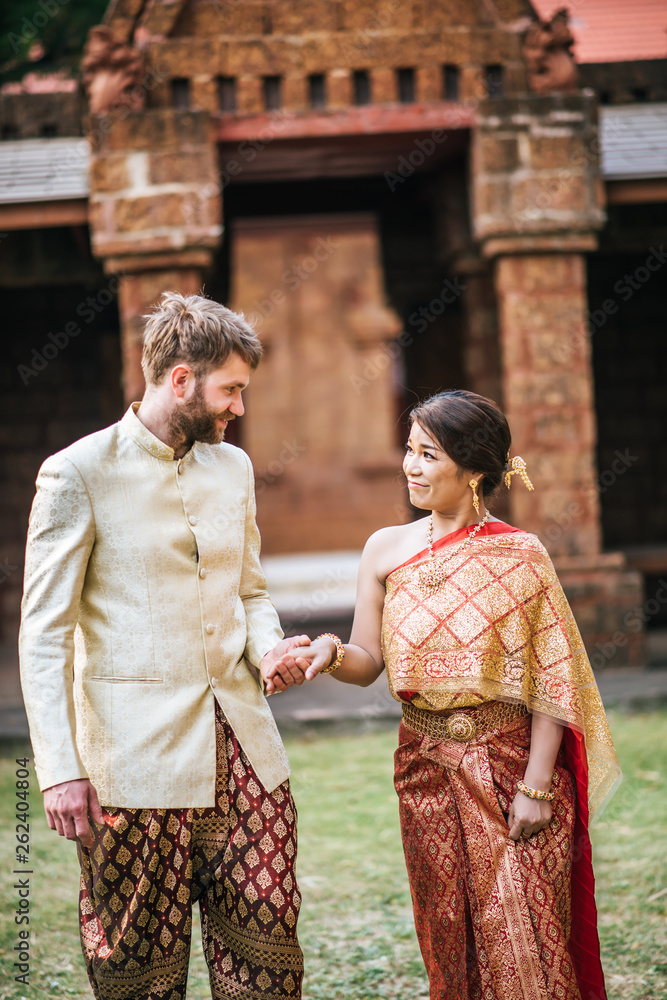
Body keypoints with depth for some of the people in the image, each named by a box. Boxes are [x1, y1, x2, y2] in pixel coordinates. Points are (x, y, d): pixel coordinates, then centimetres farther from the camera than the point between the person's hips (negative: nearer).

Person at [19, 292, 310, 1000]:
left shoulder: (233, 467, 14)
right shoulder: (78, 475, -6)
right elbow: (44, 635, -7)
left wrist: (267, 647, 1)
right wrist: (60, 769, -15)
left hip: (241, 745, 5)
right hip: (136, 761, -5)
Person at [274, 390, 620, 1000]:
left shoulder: (520, 555, -6)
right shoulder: (387, 549, 3)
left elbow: (552, 678, -7)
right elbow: (369, 663, 5)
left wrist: (536, 786, -11)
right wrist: (331, 652, -18)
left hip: (510, 761, -3)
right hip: (427, 768, 3)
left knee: (521, 931, -2)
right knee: (448, 934, 10)